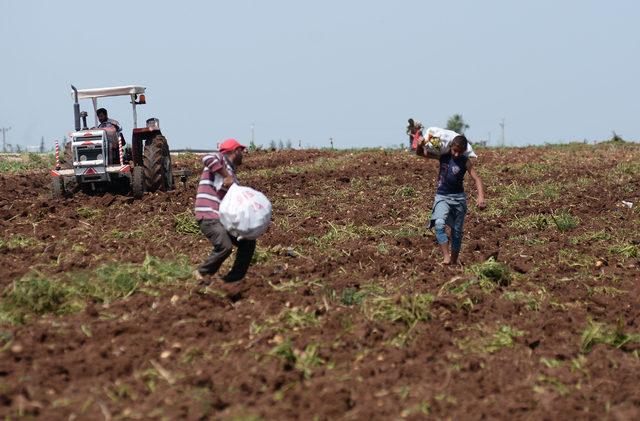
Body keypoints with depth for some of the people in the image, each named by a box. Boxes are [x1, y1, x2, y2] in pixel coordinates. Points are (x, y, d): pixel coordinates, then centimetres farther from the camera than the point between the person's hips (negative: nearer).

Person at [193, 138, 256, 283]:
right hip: (209, 217, -10)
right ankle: (202, 274, -7)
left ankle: (232, 279, 11)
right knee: (224, 246, -27)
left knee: (248, 243, 8)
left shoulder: (231, 172, 25)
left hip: (223, 217, 10)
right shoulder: (219, 159, -1)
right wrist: (227, 176, -24)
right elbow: (208, 159, -27)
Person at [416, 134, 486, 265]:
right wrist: (420, 145, -17)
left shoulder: (466, 162, -7)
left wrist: (481, 196, -30)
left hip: (459, 197, 0)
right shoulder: (443, 156, -1)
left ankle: (454, 261, 20)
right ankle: (446, 257, -29)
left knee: (457, 231, 7)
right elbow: (420, 153, 6)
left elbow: (477, 179, -14)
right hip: (442, 197, 0)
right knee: (439, 224, -26)